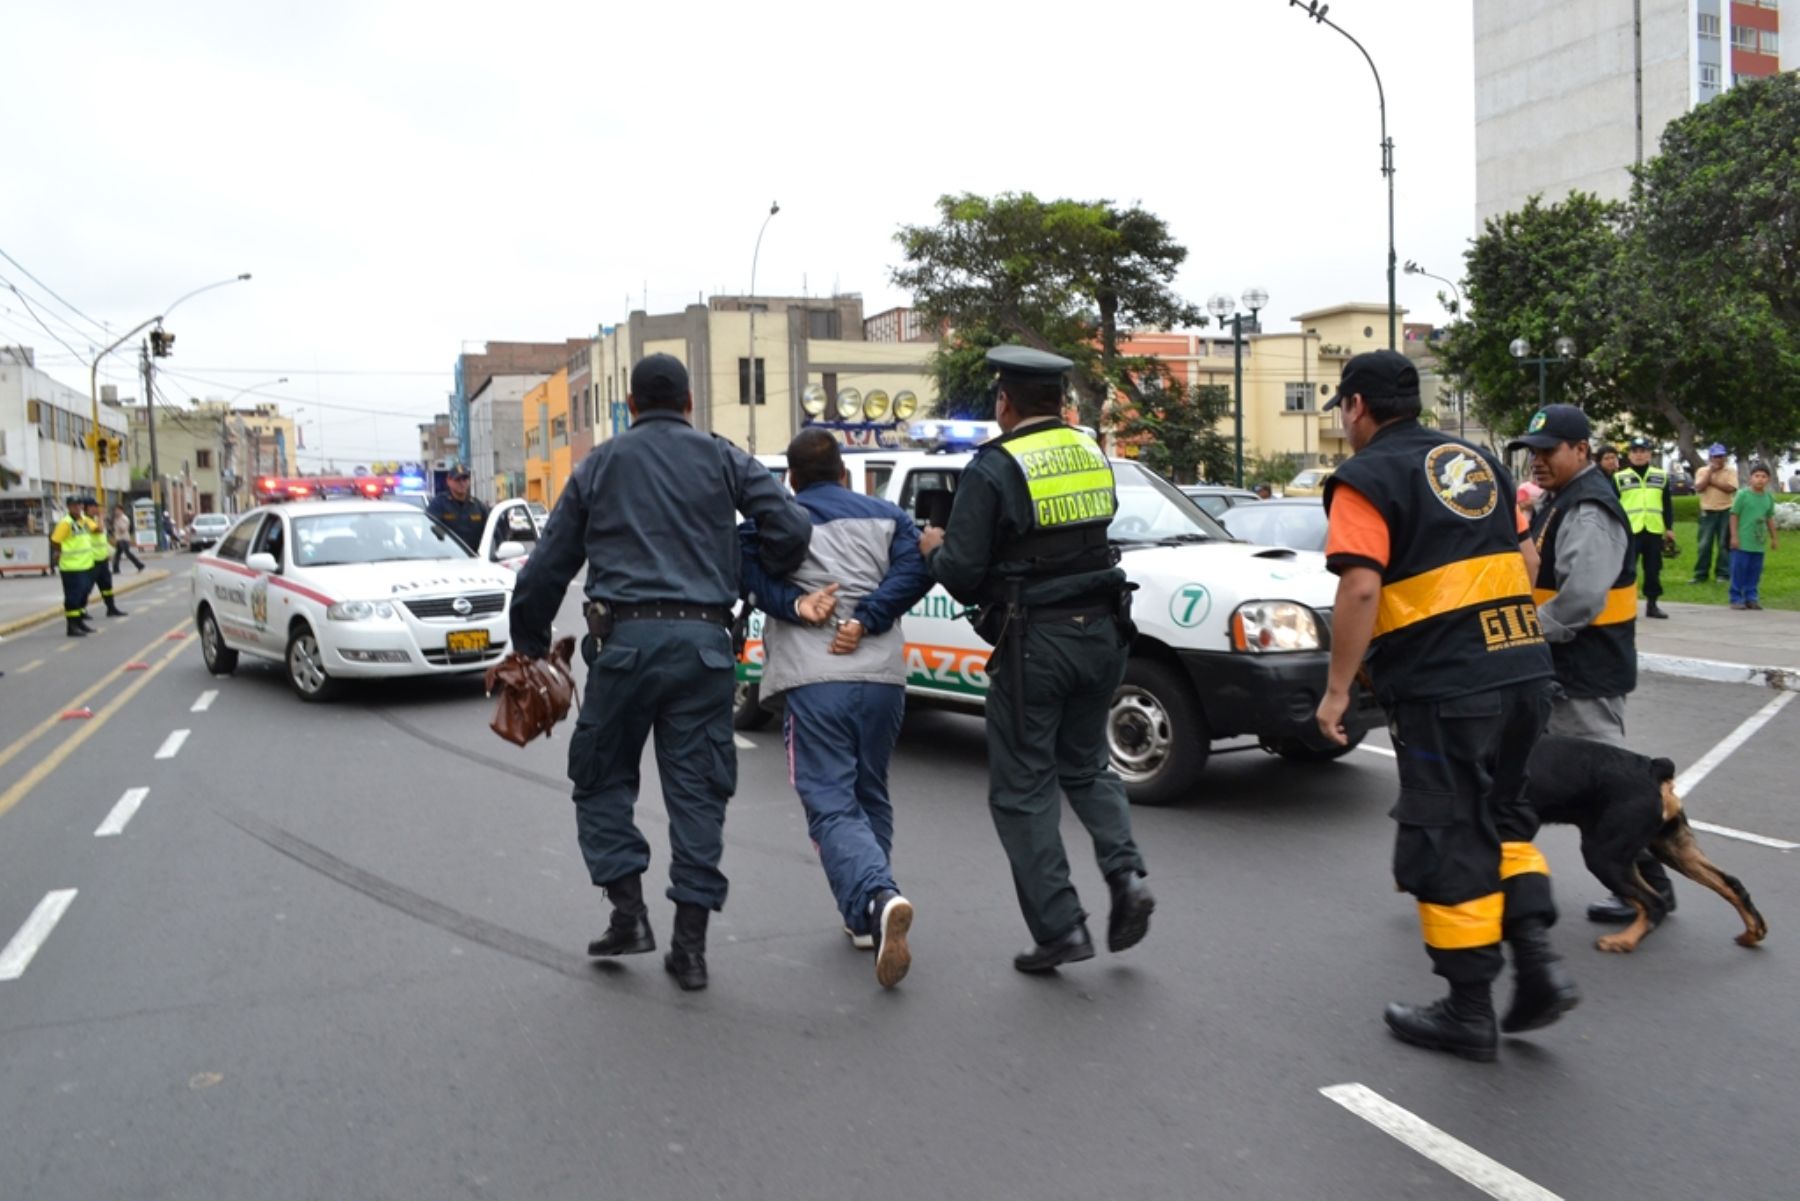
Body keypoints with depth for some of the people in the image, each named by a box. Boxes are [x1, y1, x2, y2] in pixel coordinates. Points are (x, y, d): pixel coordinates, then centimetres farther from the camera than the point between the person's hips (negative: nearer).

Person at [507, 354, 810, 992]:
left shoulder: (599, 466, 12)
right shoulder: (723, 459, 11)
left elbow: (546, 568, 12)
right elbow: (791, 527, -1)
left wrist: (530, 647, 21)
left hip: (627, 639, -1)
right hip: (704, 640, 1)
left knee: (602, 777, 15)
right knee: (697, 789, 6)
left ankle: (629, 910, 6)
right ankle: (690, 942, 7)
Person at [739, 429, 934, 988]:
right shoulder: (887, 515, 17)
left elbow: (748, 565, -11)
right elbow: (916, 567, -1)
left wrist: (794, 603, -11)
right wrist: (866, 619, -6)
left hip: (813, 680, -3)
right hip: (882, 675, 4)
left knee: (832, 806, -5)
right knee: (870, 797, 20)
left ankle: (878, 900, -29)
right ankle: (866, 918, 25)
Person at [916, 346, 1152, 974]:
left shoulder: (995, 467, -12)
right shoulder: (1093, 453, 9)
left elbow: (964, 573, -15)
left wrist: (934, 547, 8)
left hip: (1034, 644, -6)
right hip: (1101, 635, 7)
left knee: (1021, 790, 5)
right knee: (1085, 765, 23)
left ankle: (1060, 927, 6)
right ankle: (1126, 875, 5)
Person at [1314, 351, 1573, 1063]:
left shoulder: (1367, 478, -7)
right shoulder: (1477, 461, 16)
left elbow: (1360, 589, -18)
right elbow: (1517, 558, 22)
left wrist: (1337, 688, -12)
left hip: (1443, 685, -7)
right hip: (1524, 671, 8)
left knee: (1448, 842, 3)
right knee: (1501, 816, 23)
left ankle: (1469, 1012, 13)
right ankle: (1537, 958, 10)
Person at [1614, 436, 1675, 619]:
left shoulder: (1661, 477, 10)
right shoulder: (1619, 478, 3)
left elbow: (1668, 505, 13)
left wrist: (1669, 528, 8)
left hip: (1654, 531, 3)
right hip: (1629, 531, -3)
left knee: (1653, 569, 7)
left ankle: (1652, 604, 16)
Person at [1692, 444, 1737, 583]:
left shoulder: (1730, 472, 2)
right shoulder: (1702, 471, 5)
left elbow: (1731, 488, -13)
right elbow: (1699, 488, -10)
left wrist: (1713, 481, -11)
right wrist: (1710, 471, -10)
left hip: (1725, 512, -1)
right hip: (1707, 512, 1)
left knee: (1724, 544, 3)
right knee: (1704, 544, 1)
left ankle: (1723, 573, 9)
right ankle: (1700, 574, 6)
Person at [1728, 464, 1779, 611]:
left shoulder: (1769, 497, 7)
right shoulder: (1743, 495, -8)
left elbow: (1769, 518, 16)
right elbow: (1734, 515, -6)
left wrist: (1773, 538, 18)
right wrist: (1734, 536, -10)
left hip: (1759, 542, 5)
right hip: (1742, 541, -5)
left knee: (1755, 571, 8)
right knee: (1739, 570, -1)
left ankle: (1751, 597, 16)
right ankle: (1737, 598, 7)